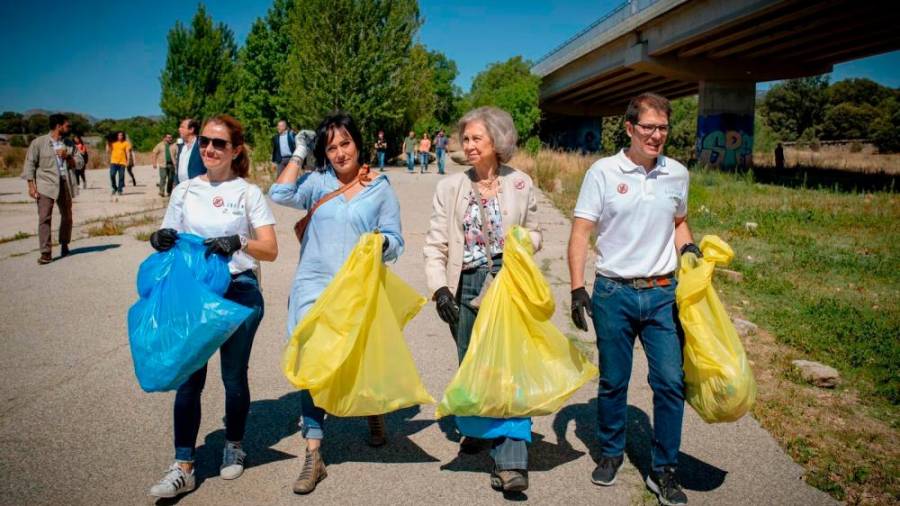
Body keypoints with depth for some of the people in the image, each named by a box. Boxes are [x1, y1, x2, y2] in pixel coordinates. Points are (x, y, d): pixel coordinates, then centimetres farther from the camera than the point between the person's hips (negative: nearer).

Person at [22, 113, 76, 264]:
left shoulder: (69, 144, 10)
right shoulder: (38, 143, -2)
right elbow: (30, 163, -2)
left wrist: (68, 157, -11)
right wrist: (31, 185, -10)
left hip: (65, 184, 5)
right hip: (46, 185, -4)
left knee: (67, 216, 14)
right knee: (44, 218, -10)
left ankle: (64, 245, 34)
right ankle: (46, 253, -10)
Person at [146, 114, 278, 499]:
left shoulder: (248, 193, -2)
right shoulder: (184, 191, 7)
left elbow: (270, 250, -8)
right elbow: (170, 243, 12)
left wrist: (239, 243, -27)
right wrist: (160, 241, -11)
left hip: (239, 292, -2)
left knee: (233, 377, 8)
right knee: (189, 377, 1)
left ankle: (233, 447, 31)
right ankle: (183, 467, 9)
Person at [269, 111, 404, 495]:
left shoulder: (381, 187, 6)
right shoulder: (318, 183, 8)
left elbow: (395, 241, 5)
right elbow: (281, 194, -8)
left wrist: (384, 242, -18)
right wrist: (297, 153, 1)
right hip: (314, 287, 0)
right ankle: (313, 456, 0)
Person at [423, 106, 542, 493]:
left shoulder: (521, 184, 5)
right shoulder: (450, 187, 5)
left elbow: (533, 233, 15)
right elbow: (435, 244, 1)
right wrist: (439, 288, -11)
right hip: (466, 286, 2)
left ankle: (510, 462, -6)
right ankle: (476, 427, 40)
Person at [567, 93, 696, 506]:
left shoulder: (677, 174, 5)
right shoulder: (603, 172, -5)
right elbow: (580, 233, -5)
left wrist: (688, 248, 0)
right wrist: (577, 289, -12)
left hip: (662, 293, 2)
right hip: (614, 292, -2)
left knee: (671, 381, 0)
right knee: (613, 382, 10)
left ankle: (663, 470, 16)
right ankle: (611, 452, 32)